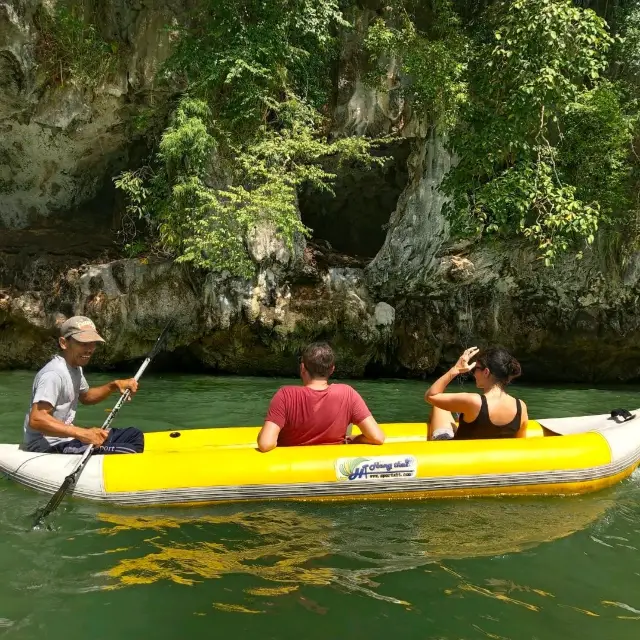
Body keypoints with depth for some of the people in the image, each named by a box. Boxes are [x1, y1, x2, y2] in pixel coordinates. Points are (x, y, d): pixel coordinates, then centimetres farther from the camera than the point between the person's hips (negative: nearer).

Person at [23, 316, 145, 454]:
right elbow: (36, 420, -29)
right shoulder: (54, 373, -21)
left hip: (66, 437, 11)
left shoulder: (75, 368, 11)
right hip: (47, 447, -11)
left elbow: (85, 397, 28)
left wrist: (114, 386, 10)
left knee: (134, 436, 9)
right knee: (127, 453, -27)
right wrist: (82, 433, -35)